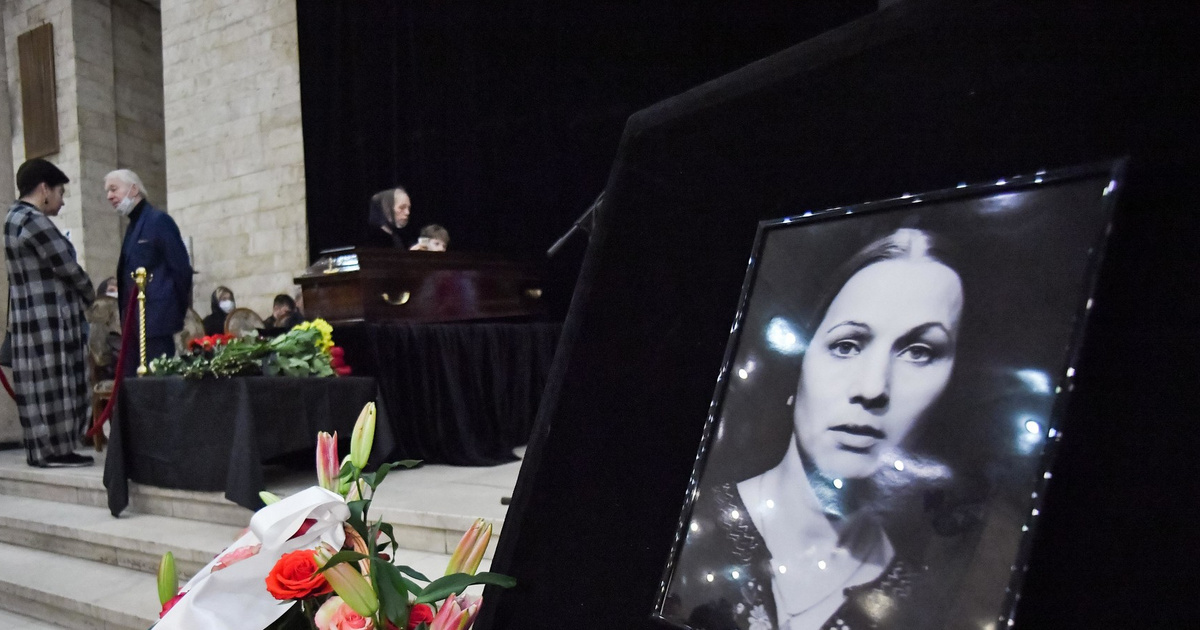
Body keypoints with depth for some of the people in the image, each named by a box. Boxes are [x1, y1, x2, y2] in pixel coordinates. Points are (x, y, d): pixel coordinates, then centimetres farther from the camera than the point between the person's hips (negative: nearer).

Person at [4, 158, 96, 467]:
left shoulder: (15, 217, 18)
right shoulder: (34, 221, -15)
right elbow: (67, 267, -14)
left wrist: (79, 295, 8)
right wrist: (89, 295, 4)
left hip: (32, 313, 10)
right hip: (49, 317, -10)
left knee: (40, 382, 11)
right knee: (52, 381, -5)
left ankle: (42, 448, 16)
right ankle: (53, 450, 0)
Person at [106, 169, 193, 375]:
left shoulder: (159, 220, -8)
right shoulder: (133, 225, 17)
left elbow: (181, 269, -12)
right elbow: (130, 274, 18)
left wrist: (176, 313, -8)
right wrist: (127, 317, 10)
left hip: (156, 320, -8)